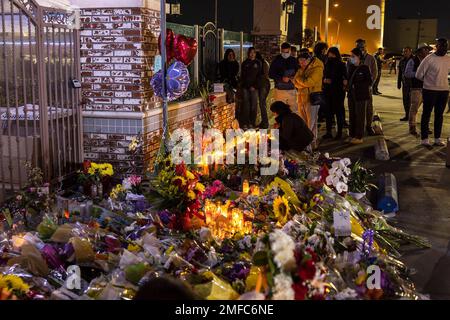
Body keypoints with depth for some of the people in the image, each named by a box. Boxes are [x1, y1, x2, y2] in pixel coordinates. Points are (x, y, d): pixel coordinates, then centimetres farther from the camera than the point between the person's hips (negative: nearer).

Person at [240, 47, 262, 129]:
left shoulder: (257, 63, 11)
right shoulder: (244, 63, 11)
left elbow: (259, 76, 6)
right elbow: (243, 76, 9)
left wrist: (254, 86, -5)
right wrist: (248, 86, -1)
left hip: (254, 87, 0)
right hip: (246, 87, 0)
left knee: (254, 105, -3)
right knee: (246, 105, -5)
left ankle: (252, 123, 2)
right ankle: (245, 123, -5)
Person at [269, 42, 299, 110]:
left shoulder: (293, 60, 9)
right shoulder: (276, 60, 1)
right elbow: (271, 74, 0)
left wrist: (294, 78, -6)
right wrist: (281, 78, -15)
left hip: (292, 90, 2)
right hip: (280, 90, -2)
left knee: (293, 110, -1)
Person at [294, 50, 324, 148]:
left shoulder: (317, 69, -10)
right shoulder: (301, 69, 15)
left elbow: (309, 82, -19)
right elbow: (296, 83, 9)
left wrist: (299, 79, -3)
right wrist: (303, 84, -11)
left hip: (312, 98, -8)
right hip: (302, 97, 8)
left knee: (311, 122, -3)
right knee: (303, 122, 12)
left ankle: (313, 143, 3)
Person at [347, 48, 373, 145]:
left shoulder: (365, 68, -9)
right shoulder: (351, 67, 10)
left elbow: (369, 82, -8)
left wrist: (357, 86, -14)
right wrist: (349, 86, 2)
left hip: (362, 96, -6)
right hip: (352, 95, 6)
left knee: (360, 116, 0)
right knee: (352, 116, 11)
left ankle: (359, 137, 5)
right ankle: (352, 135, 20)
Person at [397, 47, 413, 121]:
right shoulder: (402, 61, 11)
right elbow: (400, 73, 17)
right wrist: (399, 83, 14)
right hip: (405, 83, 6)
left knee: (411, 100, -6)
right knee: (405, 100, 10)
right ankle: (407, 115, 20)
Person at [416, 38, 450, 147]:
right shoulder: (429, 59, -11)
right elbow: (419, 74, -6)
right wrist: (427, 82, 7)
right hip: (430, 90, -5)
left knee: (439, 115, 11)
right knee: (426, 114, 1)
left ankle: (437, 138, 19)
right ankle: (424, 138, 7)